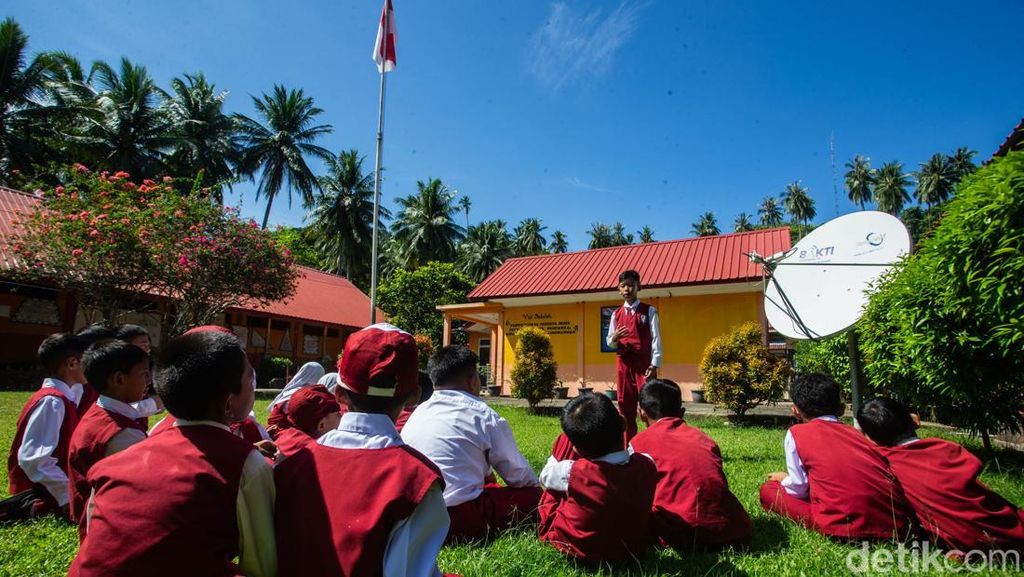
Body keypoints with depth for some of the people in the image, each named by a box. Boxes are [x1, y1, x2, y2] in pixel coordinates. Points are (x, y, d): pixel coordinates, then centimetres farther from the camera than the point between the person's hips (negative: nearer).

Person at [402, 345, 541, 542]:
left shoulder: (417, 412, 13)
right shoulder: (483, 415, -5)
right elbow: (516, 472, 5)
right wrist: (536, 488, 27)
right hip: (458, 519, -7)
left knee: (489, 486, 26)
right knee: (533, 495, 3)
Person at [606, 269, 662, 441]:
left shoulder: (649, 311, 2)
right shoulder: (616, 314, 12)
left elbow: (655, 338, -4)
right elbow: (610, 342, 12)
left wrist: (654, 365, -13)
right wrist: (614, 338, -13)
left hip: (644, 363, -4)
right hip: (623, 363, 4)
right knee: (625, 406, 7)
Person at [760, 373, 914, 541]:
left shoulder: (795, 433, 7)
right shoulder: (854, 432, 22)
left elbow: (799, 489, 5)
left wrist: (783, 478, 28)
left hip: (845, 525, -6)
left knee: (768, 490, 13)